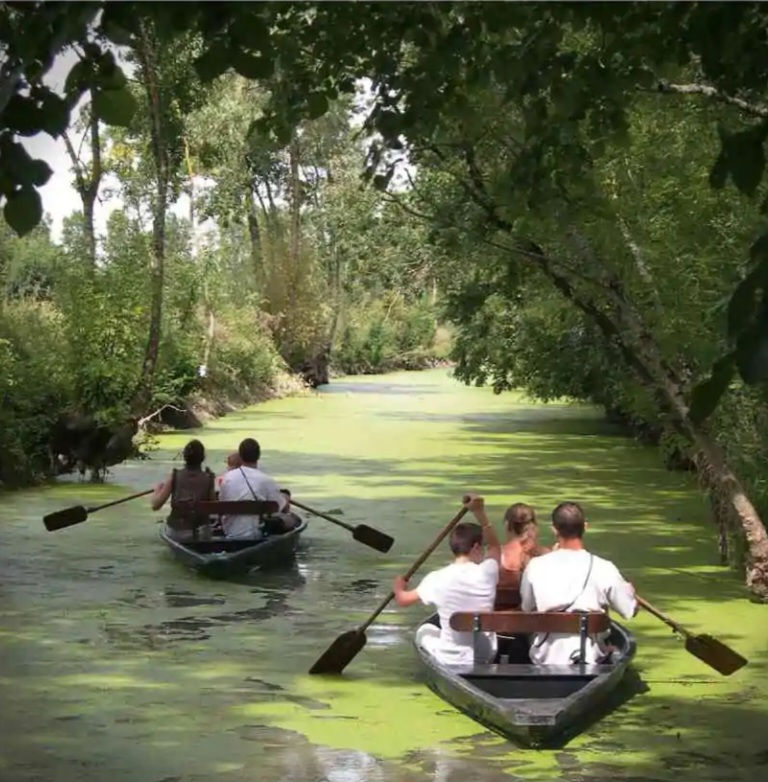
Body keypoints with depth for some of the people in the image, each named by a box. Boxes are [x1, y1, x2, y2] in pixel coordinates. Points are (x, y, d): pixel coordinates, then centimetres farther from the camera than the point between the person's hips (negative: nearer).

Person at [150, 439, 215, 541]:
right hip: (202, 534, 0)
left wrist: (156, 490, 14)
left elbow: (155, 505, -6)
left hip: (175, 533, 0)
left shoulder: (175, 476, -7)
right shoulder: (208, 478, -7)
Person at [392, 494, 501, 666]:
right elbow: (494, 546, 11)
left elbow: (403, 599, -1)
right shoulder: (486, 573, -11)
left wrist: (398, 587, 22)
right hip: (486, 657, 2)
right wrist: (480, 513, 6)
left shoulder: (437, 579, -14)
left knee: (425, 630, 29)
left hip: (450, 659, -2)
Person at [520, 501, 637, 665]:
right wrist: (629, 590, 18)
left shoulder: (536, 567, -9)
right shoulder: (604, 569, -12)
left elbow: (526, 608, 3)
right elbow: (629, 611, -3)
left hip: (544, 658, 1)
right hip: (589, 658, -1)